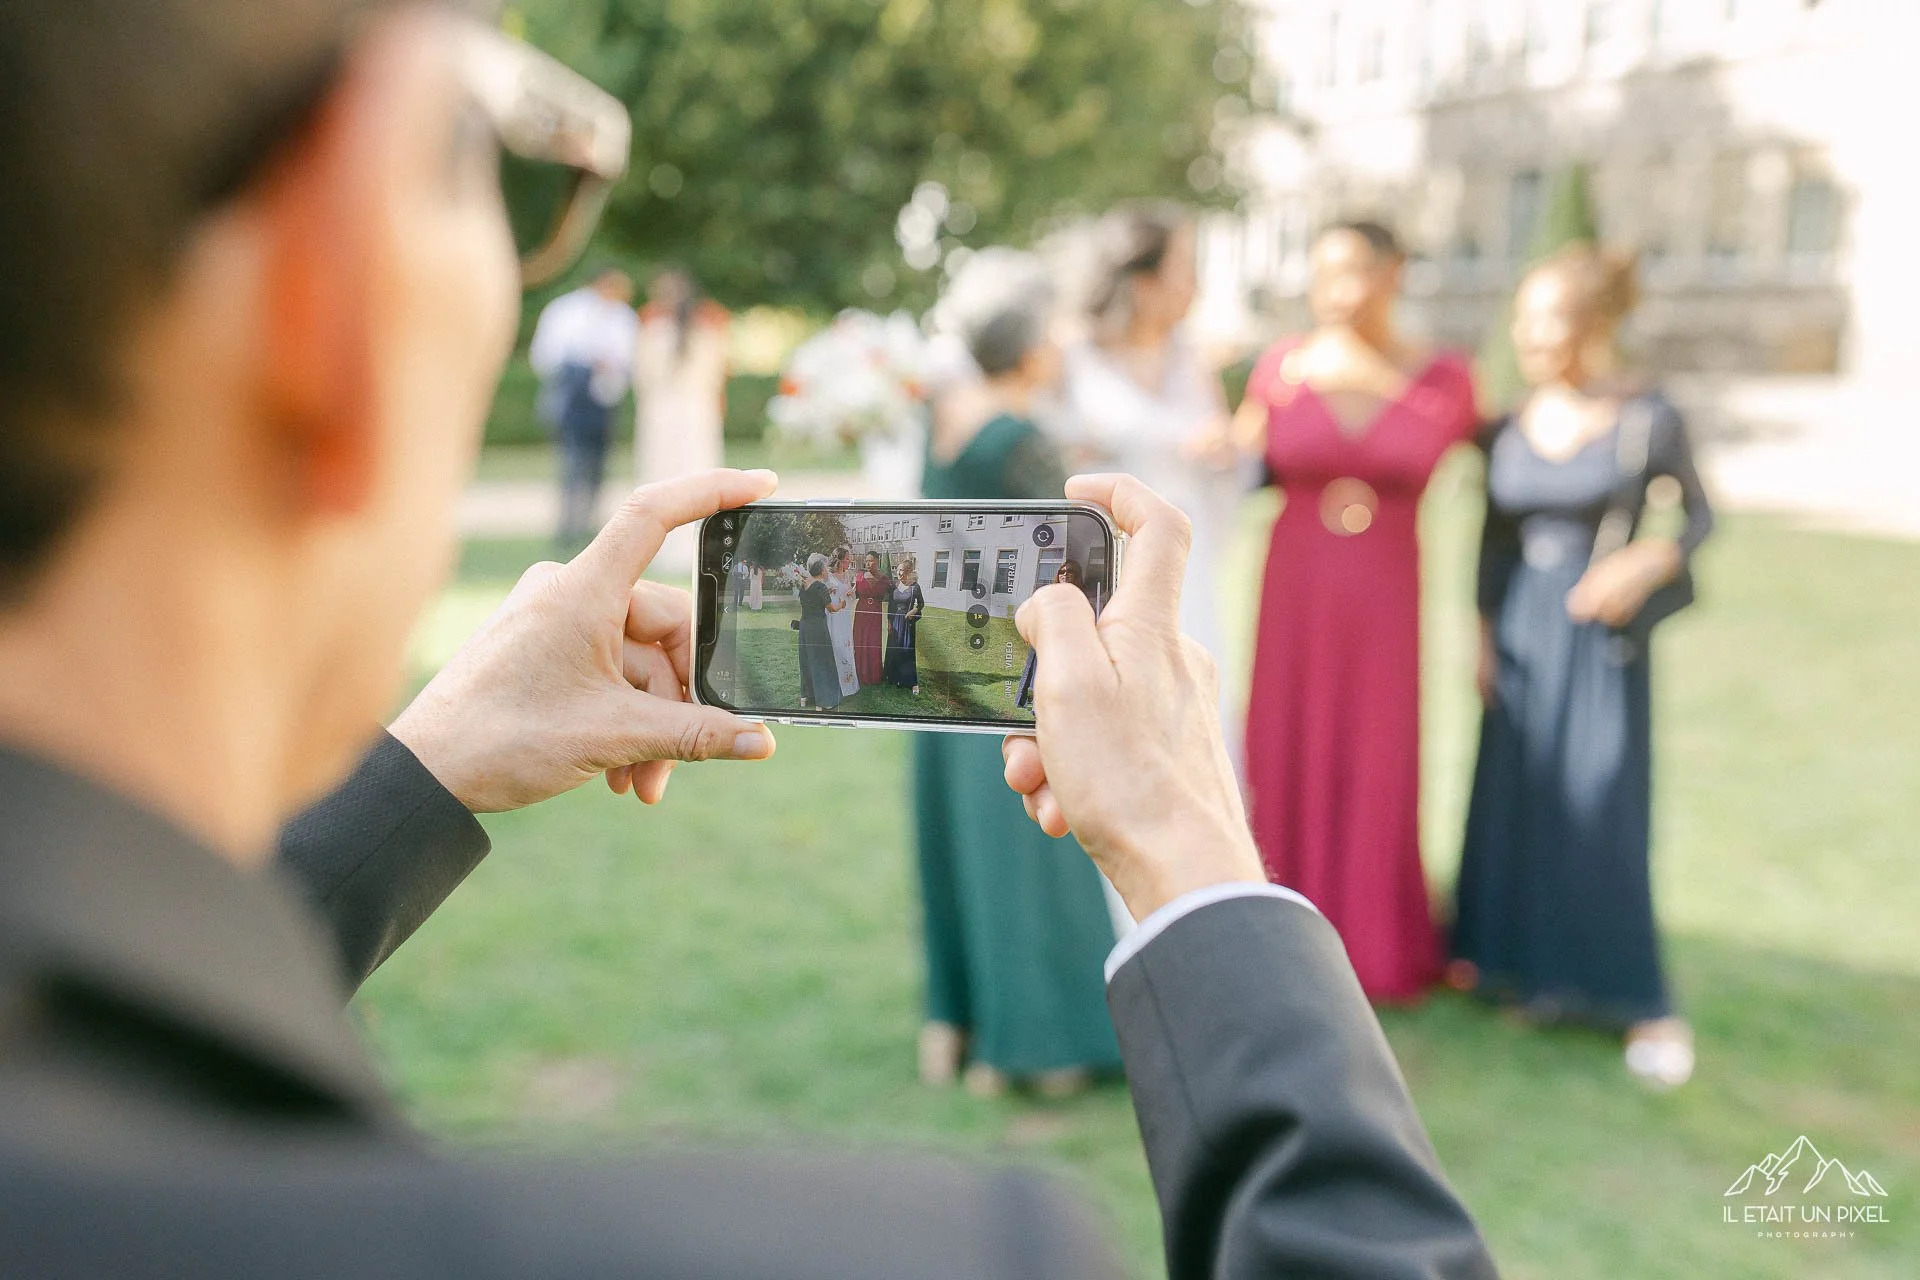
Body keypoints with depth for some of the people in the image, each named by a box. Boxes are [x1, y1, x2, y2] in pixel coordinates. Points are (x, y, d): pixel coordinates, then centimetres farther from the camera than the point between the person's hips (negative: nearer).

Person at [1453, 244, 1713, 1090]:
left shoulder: (1647, 420, -10)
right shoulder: (1510, 424, 1)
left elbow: (1700, 515, 2)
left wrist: (1647, 563, -16)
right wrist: (1485, 633, 7)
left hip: (1600, 636, -4)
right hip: (1522, 632, 4)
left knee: (1600, 811, -3)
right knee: (1512, 797, 9)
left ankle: (1644, 1004, 11)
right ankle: (1519, 963, 28)